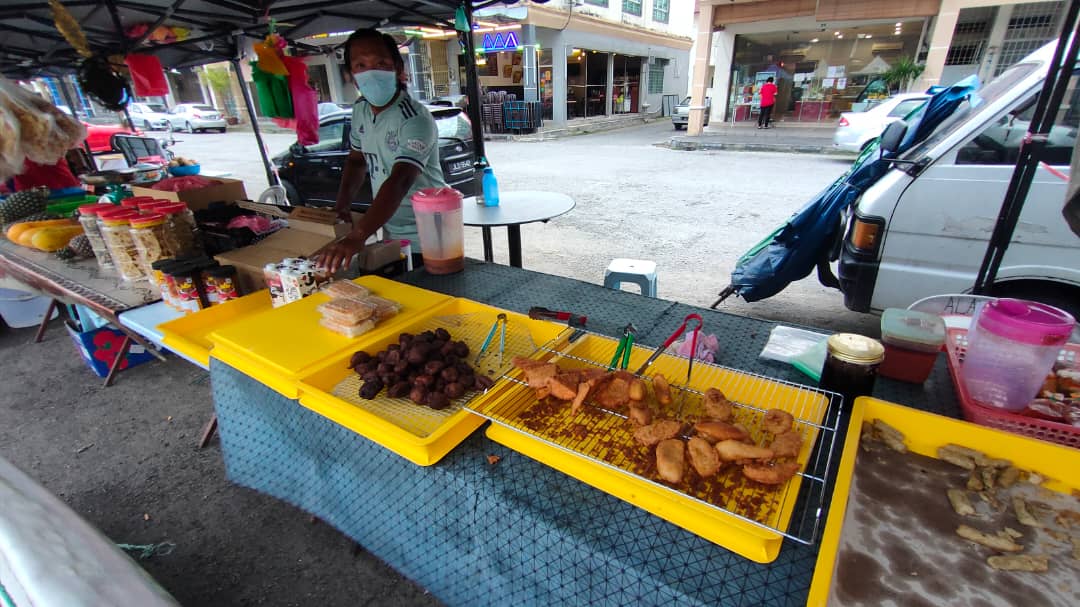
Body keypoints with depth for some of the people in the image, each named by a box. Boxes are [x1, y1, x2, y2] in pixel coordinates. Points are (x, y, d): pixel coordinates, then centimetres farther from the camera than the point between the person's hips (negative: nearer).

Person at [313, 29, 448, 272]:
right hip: (390, 233, 7)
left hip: (423, 240, -7)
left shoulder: (414, 119, -23)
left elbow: (399, 182, -35)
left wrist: (356, 237, -46)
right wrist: (342, 205, 0)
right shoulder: (360, 110, 2)